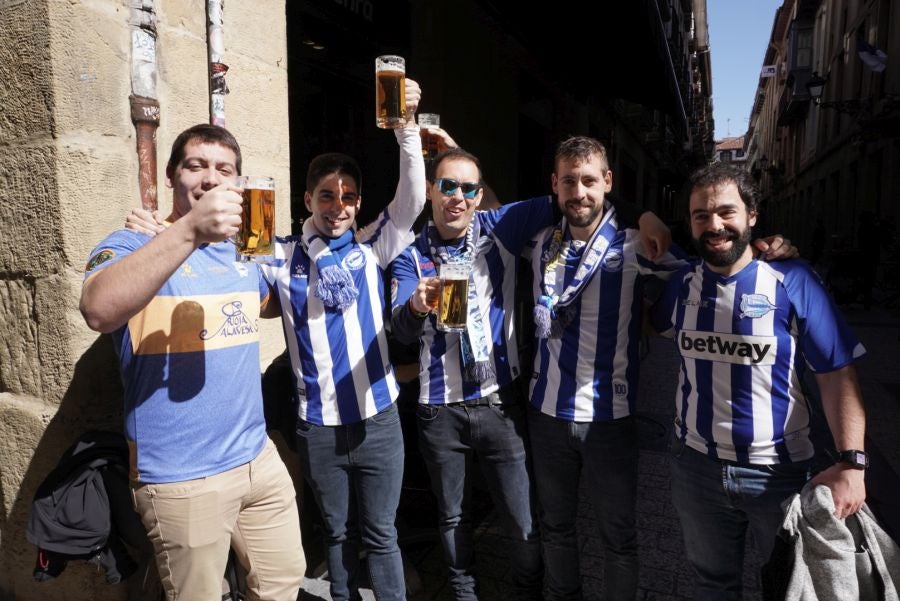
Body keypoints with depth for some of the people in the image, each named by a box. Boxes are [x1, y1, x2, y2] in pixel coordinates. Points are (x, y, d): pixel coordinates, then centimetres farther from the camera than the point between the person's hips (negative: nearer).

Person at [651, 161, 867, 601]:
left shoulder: (792, 281, -13)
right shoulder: (682, 283, -2)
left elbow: (838, 375, -12)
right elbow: (651, 324, 18)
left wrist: (851, 462, -19)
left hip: (779, 470, -2)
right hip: (696, 465, 3)